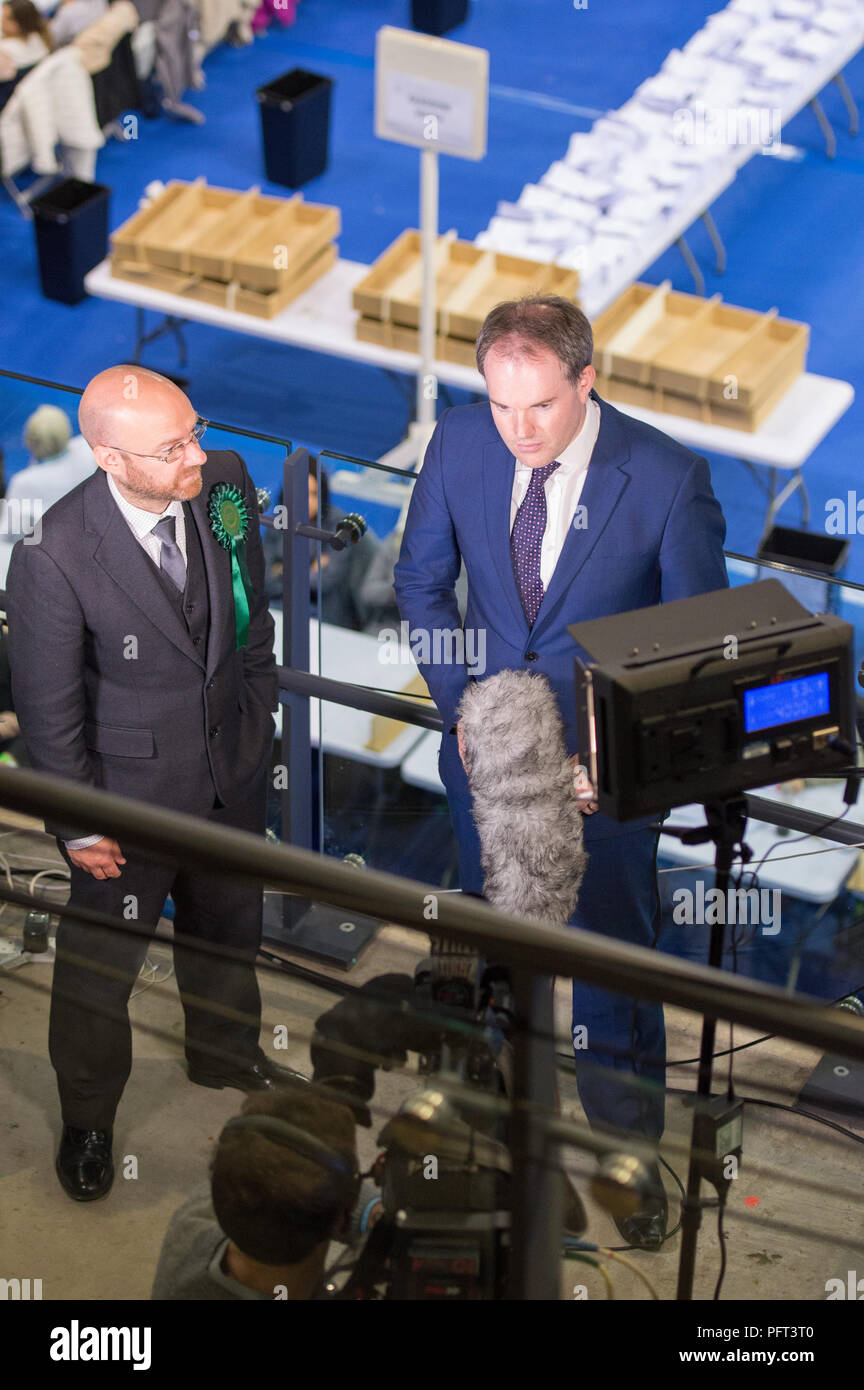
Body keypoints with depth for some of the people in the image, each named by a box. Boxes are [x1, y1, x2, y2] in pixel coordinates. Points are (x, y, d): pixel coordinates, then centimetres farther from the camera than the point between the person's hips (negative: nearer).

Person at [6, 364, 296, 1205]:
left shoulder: (224, 483, -17)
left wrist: (259, 711, 12)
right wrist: (79, 826, -11)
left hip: (233, 765, 5)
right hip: (132, 791, -5)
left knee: (227, 924, 28)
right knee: (101, 960, 15)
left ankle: (224, 1052, 58)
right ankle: (86, 1119, 41)